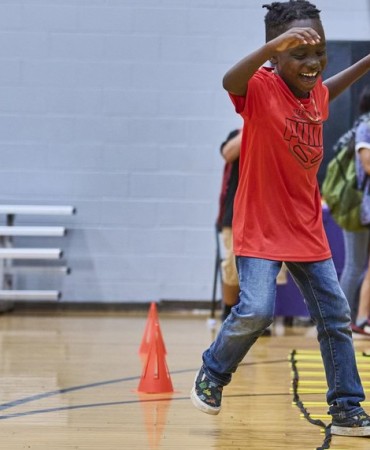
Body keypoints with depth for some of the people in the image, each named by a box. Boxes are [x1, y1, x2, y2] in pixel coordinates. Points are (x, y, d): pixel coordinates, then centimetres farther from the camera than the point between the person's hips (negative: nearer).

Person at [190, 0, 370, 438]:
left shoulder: (315, 94, 4)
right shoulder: (262, 89, -16)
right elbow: (230, 81, -41)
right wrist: (274, 47, -56)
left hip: (307, 231, 7)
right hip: (260, 230, -6)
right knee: (256, 311, -20)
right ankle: (212, 374, 9)